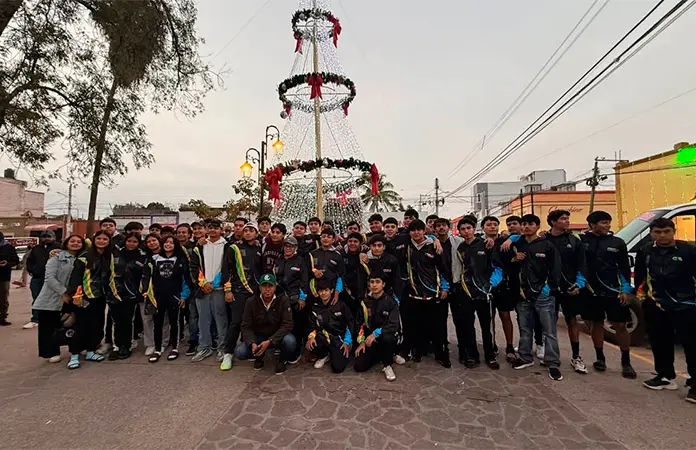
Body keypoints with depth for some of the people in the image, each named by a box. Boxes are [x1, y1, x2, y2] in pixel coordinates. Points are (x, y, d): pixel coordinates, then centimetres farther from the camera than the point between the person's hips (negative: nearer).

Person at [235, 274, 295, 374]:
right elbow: (246, 326, -8)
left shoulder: (283, 300, -14)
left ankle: (281, 358, 3)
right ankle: (259, 355, 12)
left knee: (290, 341, -33)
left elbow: (287, 325, -19)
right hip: (258, 336, 2)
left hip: (277, 336, -2)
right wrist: (252, 343, -27)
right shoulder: (251, 302, -8)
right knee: (239, 353, -22)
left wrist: (270, 341, -30)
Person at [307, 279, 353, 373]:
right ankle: (324, 356, 6)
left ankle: (335, 354, 16)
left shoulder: (340, 305, -3)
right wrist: (311, 337, -16)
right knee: (310, 346, -29)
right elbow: (312, 326, 6)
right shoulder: (315, 307, 6)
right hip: (324, 337, 3)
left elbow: (350, 323, -1)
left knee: (338, 367, -21)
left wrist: (347, 342, -10)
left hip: (340, 338, -3)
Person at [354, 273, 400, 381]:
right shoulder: (365, 301, -1)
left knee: (387, 338, -39)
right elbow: (359, 323, 8)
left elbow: (394, 325, -22)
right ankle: (380, 356, 20)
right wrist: (361, 341, -2)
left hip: (386, 336, -4)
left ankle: (387, 365, -10)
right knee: (359, 366, -10)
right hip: (370, 339, 4)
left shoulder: (391, 301, -13)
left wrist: (376, 333, -30)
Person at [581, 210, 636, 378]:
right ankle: (600, 358, 23)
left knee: (620, 326, 3)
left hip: (614, 291, 1)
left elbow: (625, 268, 5)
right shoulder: (582, 240, -2)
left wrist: (626, 290, 1)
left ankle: (626, 362, 16)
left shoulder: (617, 242, 4)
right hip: (592, 291, -1)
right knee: (597, 324, 10)